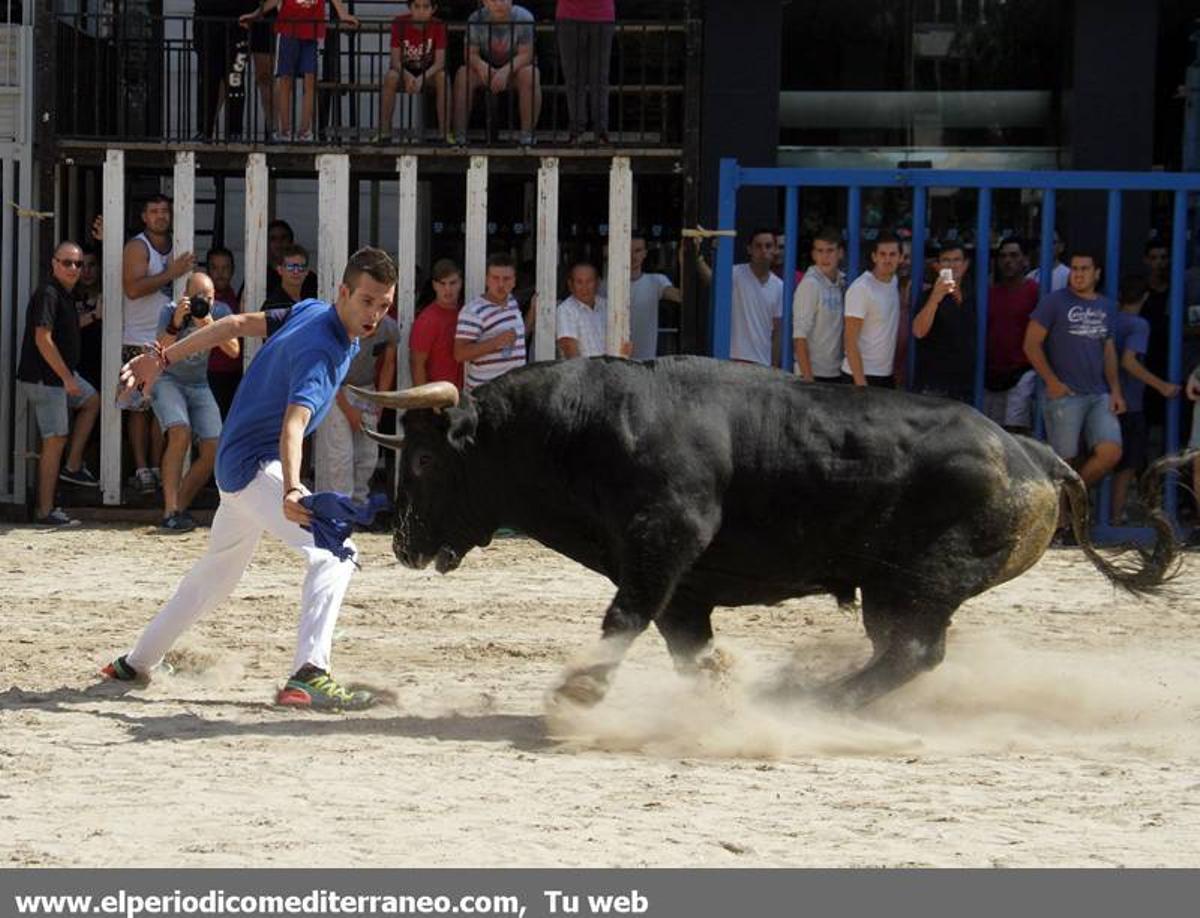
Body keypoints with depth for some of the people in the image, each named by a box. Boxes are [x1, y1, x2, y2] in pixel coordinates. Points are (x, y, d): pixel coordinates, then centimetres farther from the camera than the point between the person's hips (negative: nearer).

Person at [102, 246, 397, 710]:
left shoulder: (311, 312, 3)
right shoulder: (320, 351, -25)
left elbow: (239, 324, 10)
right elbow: (292, 424, -40)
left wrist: (164, 358, 14)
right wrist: (291, 493, -56)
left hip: (235, 463, 10)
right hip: (256, 465, -10)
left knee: (219, 569, 27)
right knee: (333, 552, -25)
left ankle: (135, 664, 41)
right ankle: (309, 676, -39)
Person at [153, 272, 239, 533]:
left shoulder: (220, 311, -8)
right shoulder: (170, 311, -18)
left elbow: (234, 351, -18)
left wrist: (211, 328, -33)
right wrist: (176, 324, -44)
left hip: (199, 385, 5)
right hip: (167, 381, -5)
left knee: (213, 450, -8)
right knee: (180, 433, -29)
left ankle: (180, 508, 8)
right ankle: (170, 512, -30)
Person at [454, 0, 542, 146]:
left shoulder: (524, 18, -17)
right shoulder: (476, 20, -11)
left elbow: (526, 55, -21)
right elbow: (470, 53, -12)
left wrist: (506, 70, -39)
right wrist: (481, 66, -37)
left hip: (515, 68, -1)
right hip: (486, 68, 2)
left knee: (530, 76, -35)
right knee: (463, 75, -27)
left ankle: (527, 134, -29)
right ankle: (459, 135, -25)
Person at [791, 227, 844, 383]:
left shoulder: (842, 283, 8)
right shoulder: (810, 285, -11)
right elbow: (800, 336, -14)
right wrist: (807, 376, -18)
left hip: (836, 374, 6)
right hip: (815, 373, -6)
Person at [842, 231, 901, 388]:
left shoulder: (894, 283, 9)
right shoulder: (860, 289, -14)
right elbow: (850, 339, -15)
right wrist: (860, 381, -20)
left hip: (887, 375, 7)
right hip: (863, 375, -7)